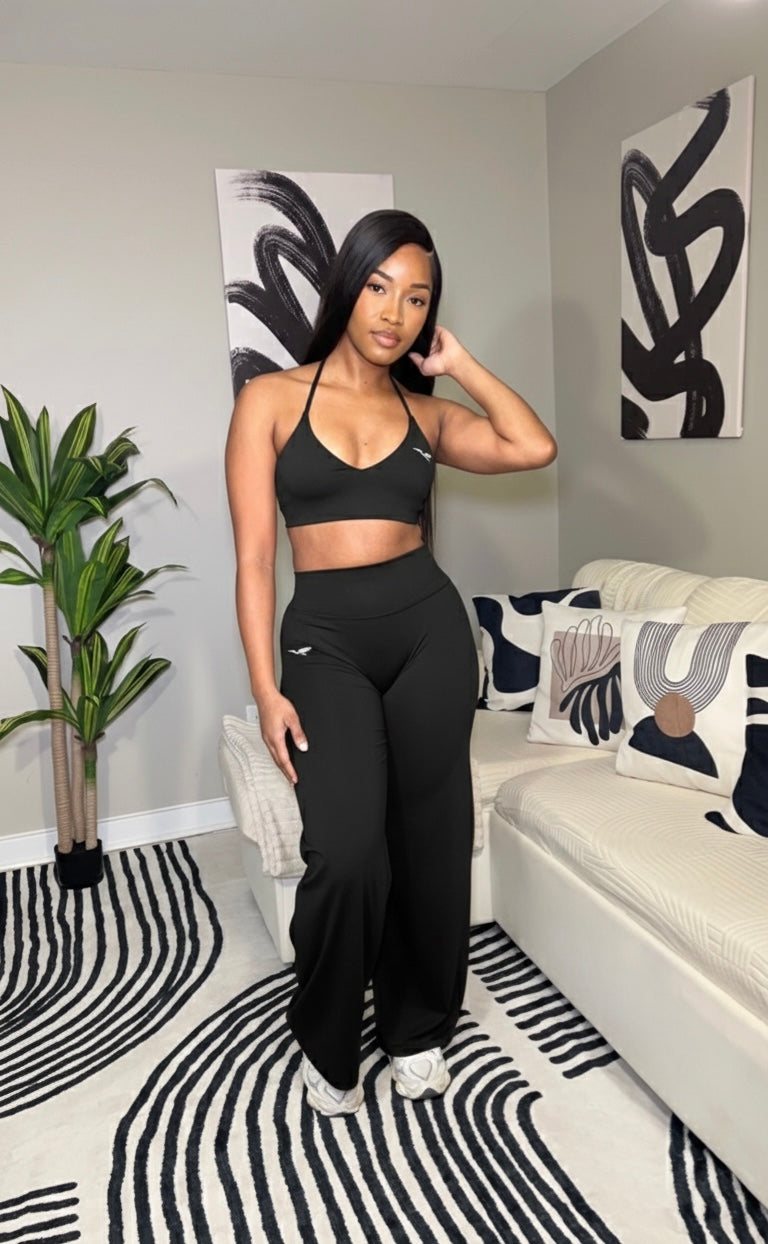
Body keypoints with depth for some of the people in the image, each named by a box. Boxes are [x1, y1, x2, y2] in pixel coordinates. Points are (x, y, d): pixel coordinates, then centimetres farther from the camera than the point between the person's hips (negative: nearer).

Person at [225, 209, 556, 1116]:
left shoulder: (425, 412, 11)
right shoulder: (272, 399, 2)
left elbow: (535, 447, -4)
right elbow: (254, 554, -3)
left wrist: (457, 362, 5)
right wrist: (265, 689, -8)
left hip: (429, 625, 3)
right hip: (325, 638, -3)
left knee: (430, 840, 8)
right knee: (346, 856, -14)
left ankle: (416, 1027, 32)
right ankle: (326, 1042, 16)